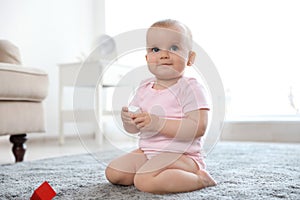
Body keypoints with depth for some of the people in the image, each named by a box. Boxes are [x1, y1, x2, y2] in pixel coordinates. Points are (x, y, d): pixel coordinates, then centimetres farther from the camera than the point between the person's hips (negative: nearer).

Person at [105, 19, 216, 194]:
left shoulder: (190, 88, -13)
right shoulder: (144, 88, 7)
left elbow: (199, 127, -24)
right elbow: (134, 129, 11)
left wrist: (158, 123, -29)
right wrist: (128, 120, -15)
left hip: (180, 154, -7)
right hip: (147, 152, 8)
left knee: (145, 181, -28)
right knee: (113, 173, 1)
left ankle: (200, 178, -10)